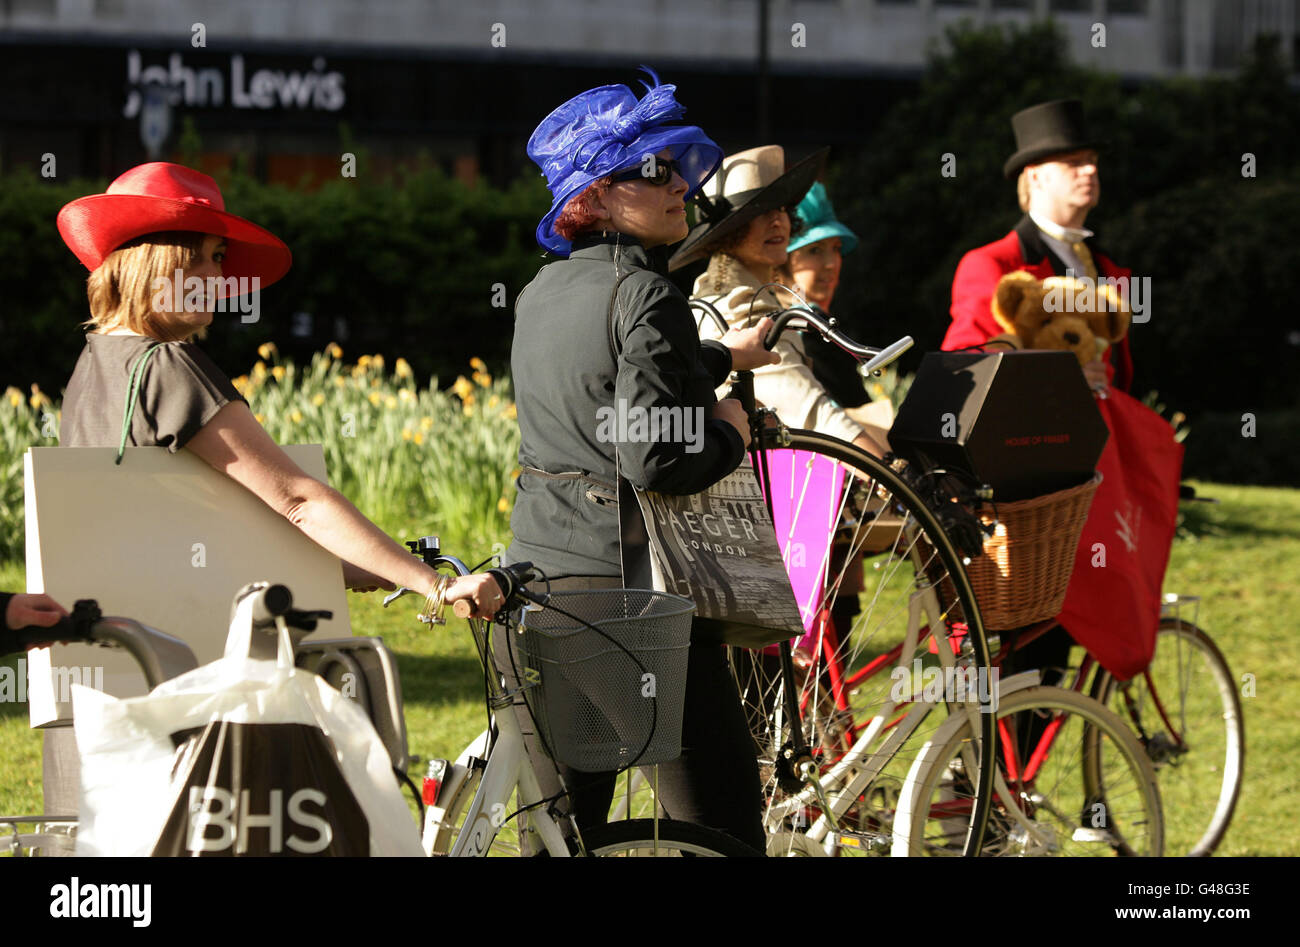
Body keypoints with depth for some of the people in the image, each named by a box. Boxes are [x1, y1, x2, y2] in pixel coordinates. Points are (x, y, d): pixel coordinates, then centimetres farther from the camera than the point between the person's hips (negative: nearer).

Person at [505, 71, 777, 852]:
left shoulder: (541, 293, 12)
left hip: (537, 581, 8)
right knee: (719, 818, -1)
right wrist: (731, 435, -4)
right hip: (636, 583, -8)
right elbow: (654, 459, -22)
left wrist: (723, 356, 40)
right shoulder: (645, 295, -14)